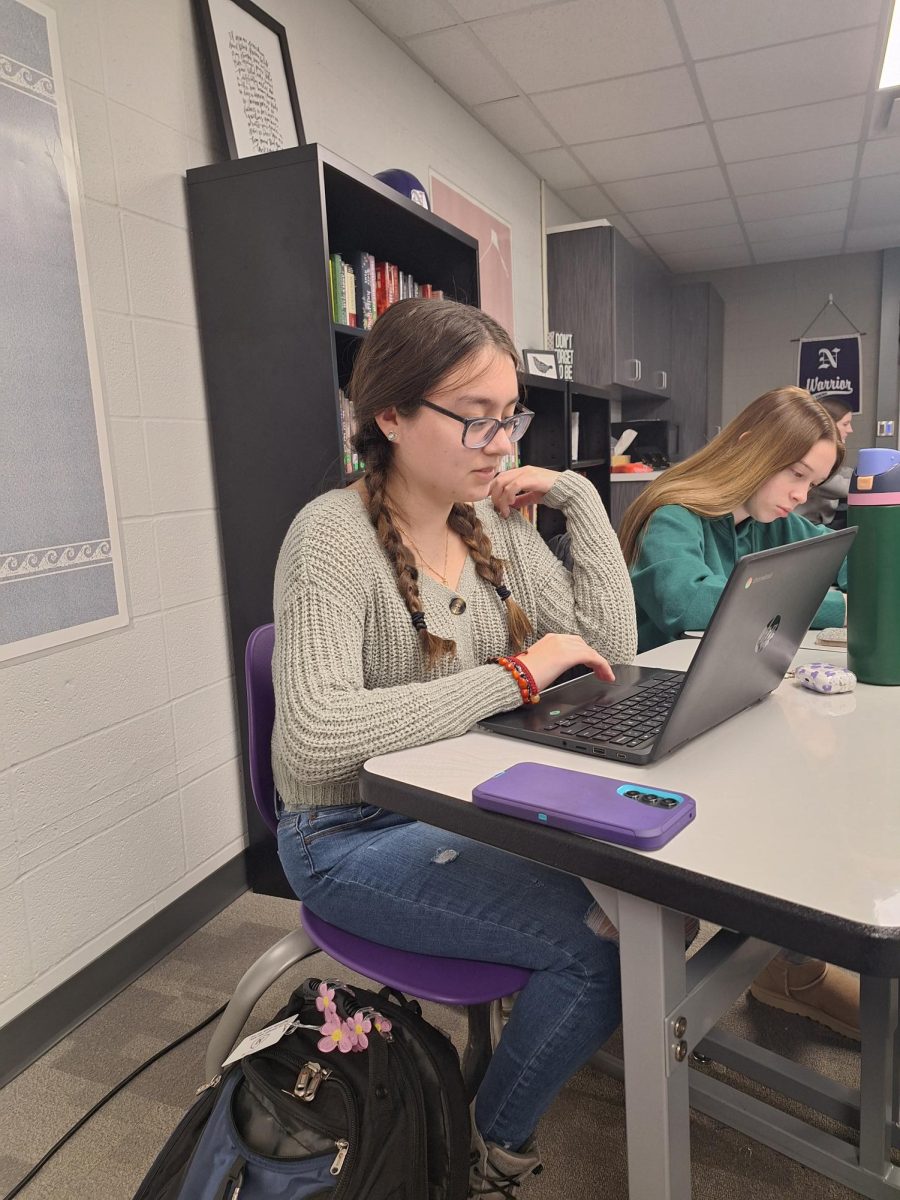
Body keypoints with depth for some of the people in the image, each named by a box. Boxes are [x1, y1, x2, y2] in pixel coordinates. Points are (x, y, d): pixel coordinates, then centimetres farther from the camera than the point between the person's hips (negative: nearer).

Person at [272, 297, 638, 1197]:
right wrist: (516, 675, -28)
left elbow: (611, 643, -1)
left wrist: (577, 494, -5)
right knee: (596, 938, -19)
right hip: (353, 836, -6)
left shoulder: (494, 522, 2)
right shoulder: (335, 535, -19)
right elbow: (315, 735, -32)